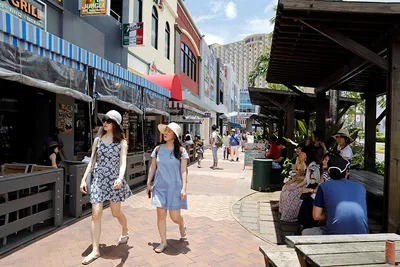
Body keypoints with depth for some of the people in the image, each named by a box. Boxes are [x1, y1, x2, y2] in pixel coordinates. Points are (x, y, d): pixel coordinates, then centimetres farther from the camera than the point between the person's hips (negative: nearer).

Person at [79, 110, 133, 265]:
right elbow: (92, 161, 8)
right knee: (96, 214, -4)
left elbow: (123, 162, -17)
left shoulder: (121, 142, -4)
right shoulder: (98, 140, 5)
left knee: (116, 213, 10)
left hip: (114, 180, -2)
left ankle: (125, 232, 41)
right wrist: (84, 179, 2)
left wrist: (120, 178, -34)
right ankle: (95, 250, 4)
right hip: (98, 179, 2)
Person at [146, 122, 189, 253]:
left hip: (175, 187, -2)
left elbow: (183, 171, -7)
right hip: (160, 187, 3)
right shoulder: (158, 149, 3)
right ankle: (163, 242, 20)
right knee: (161, 214, 2)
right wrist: (148, 183, 9)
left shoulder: (181, 151, -6)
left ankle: (182, 224, 40)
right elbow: (153, 167, 10)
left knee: (175, 217, 3)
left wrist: (184, 188, -12)